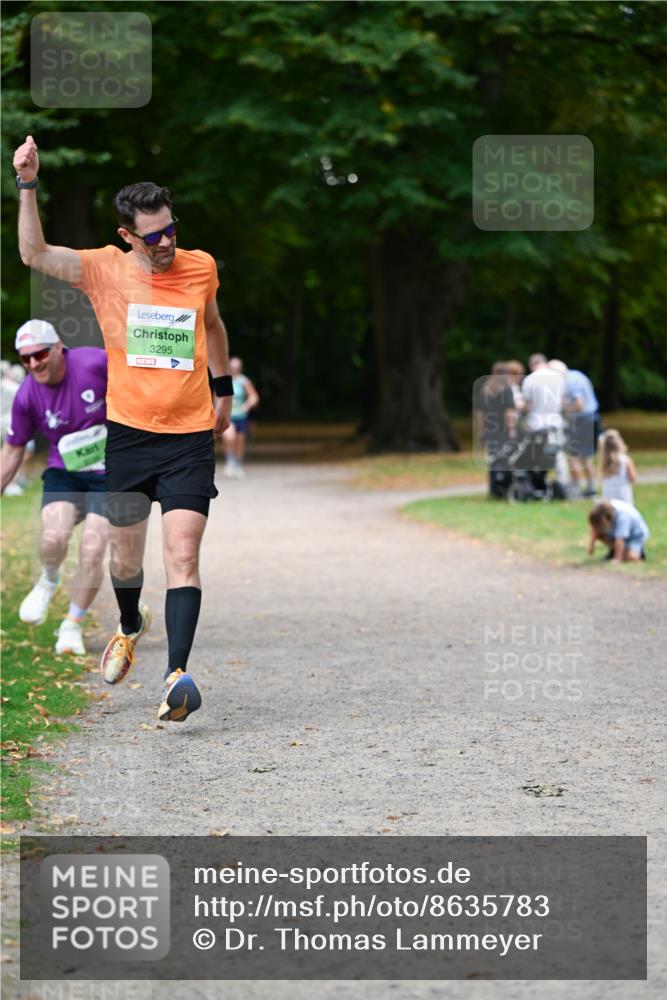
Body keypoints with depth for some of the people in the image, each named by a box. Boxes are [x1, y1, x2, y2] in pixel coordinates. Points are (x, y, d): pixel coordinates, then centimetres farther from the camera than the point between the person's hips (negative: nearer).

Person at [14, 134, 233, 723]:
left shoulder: (201, 267, 1)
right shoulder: (106, 270, -5)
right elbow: (35, 255, -19)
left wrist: (223, 389, 29)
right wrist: (28, 186, -29)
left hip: (191, 437, 0)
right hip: (128, 434, 0)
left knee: (183, 556, -14)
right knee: (126, 558, 14)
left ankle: (177, 675, -21)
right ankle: (130, 627, 46)